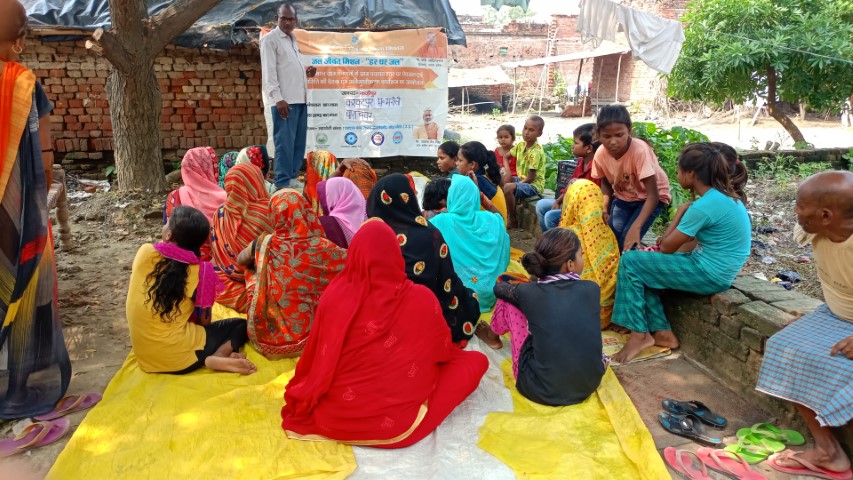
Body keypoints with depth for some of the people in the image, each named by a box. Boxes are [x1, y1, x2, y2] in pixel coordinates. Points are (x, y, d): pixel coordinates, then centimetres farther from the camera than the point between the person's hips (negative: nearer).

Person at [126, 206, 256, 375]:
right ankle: (219, 358, -14)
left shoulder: (144, 252, -5)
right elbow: (204, 321, -1)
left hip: (144, 356, 4)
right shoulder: (200, 271, -11)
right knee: (241, 326, 16)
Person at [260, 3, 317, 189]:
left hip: (300, 98, 8)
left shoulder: (292, 40, 22)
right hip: (285, 100, -8)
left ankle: (292, 177, 16)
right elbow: (269, 72, -10)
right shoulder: (270, 39, -2)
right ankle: (283, 183, -6)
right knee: (285, 141, -9)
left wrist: (307, 72, 7)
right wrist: (278, 98, -19)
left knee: (299, 142, 9)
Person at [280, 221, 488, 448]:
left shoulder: (334, 296, -12)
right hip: (396, 422, -2)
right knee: (476, 361, 7)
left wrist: (301, 396, 21)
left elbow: (315, 361, 2)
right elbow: (443, 351, 3)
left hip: (332, 417, 2)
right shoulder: (421, 299, -16)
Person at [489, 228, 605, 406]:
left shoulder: (529, 293, -11)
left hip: (540, 390, -2)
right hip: (589, 384, 3)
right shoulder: (591, 289, -7)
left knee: (508, 300, 12)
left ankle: (494, 335, 46)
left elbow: (499, 288, 14)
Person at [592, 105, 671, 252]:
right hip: (623, 197, 4)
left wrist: (636, 227, -46)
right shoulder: (600, 155, -21)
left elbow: (652, 195, -33)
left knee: (627, 240, -21)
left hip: (649, 197, -4)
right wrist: (604, 209, -18)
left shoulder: (640, 151, -35)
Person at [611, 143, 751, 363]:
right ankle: (662, 332, 9)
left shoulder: (704, 206, -23)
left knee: (630, 262, -9)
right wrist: (672, 236, 5)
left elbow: (666, 248, -13)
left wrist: (681, 212, -1)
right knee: (641, 267, 11)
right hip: (712, 267, 10)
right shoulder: (724, 196, 7)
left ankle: (640, 334, -2)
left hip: (709, 274, -10)